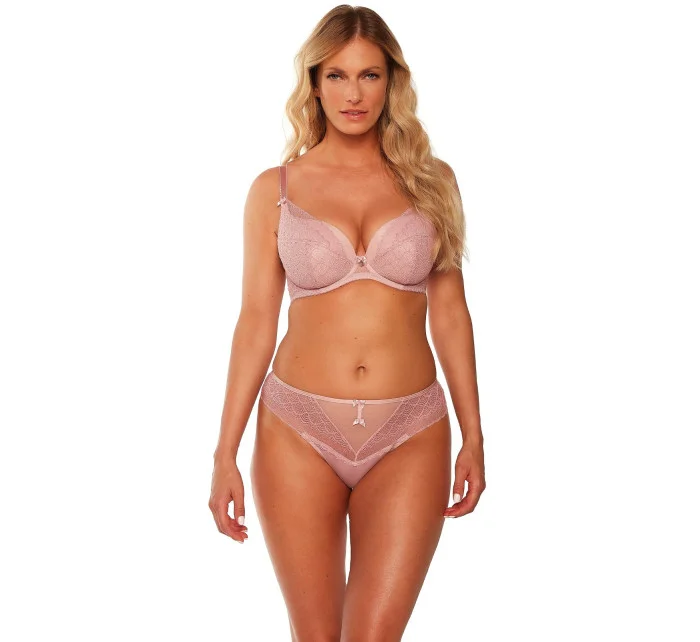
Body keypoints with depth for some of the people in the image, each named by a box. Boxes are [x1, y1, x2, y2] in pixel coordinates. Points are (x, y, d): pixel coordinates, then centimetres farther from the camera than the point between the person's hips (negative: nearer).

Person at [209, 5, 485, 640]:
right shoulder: (275, 189, 3)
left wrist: (473, 436, 6)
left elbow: (449, 312, 8)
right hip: (298, 432, 0)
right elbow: (257, 319, 3)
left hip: (410, 435, 0)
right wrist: (225, 453, 1)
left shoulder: (431, 181, 5)